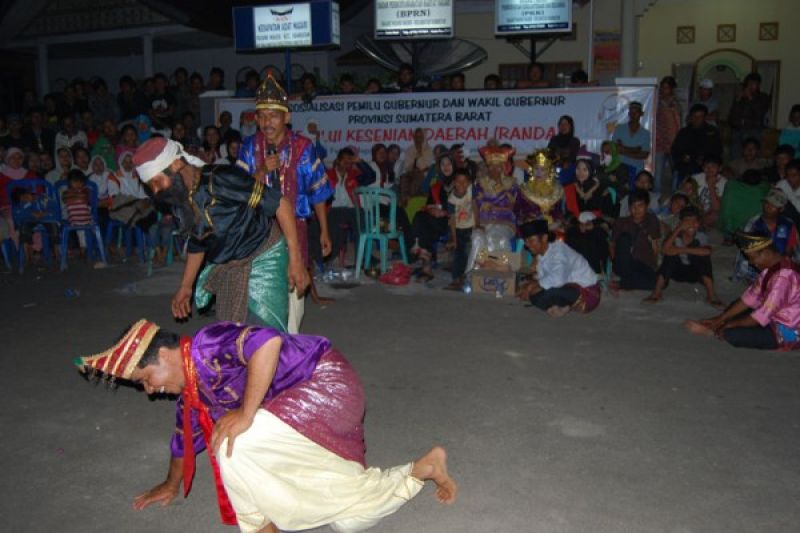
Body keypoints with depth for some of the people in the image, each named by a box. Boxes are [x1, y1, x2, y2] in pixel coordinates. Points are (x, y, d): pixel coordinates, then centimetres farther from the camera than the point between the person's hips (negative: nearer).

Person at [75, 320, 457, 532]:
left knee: (236, 443, -22)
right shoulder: (191, 392, 12)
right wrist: (171, 486, 44)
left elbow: (267, 341, -36)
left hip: (328, 384, -10)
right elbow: (185, 438, 30)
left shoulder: (205, 346, -18)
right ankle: (424, 468, 20)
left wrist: (245, 414, -31)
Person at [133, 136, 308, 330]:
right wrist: (185, 287, 16)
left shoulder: (221, 180, -25)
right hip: (226, 270, 7)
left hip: (263, 259, -7)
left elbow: (281, 204, -24)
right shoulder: (180, 202, 0)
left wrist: (295, 260, -24)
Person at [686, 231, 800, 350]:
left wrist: (729, 325, -16)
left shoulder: (782, 276, -30)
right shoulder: (771, 266, 2)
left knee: (732, 335, -23)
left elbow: (764, 314, -29)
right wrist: (720, 318, 1)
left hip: (788, 332, -10)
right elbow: (751, 296, 7)